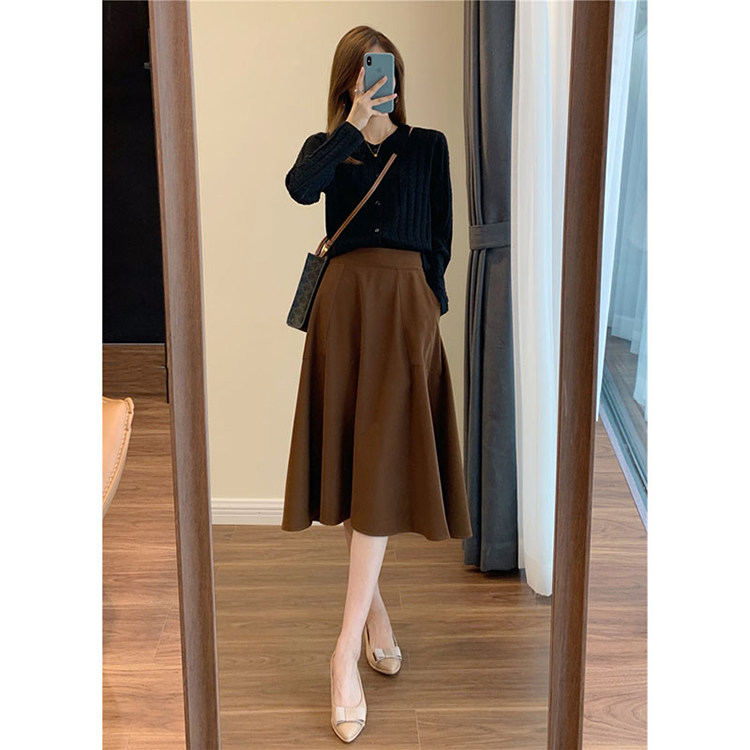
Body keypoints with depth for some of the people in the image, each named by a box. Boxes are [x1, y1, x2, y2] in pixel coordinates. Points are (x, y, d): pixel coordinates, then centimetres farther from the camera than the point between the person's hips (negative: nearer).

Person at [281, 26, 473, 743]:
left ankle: (346, 651, -15)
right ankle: (375, 611, 21)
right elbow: (299, 187, -12)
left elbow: (441, 238, 9)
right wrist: (353, 125, -12)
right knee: (350, 462, 4)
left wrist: (425, 302, -2)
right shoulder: (327, 146, 13)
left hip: (406, 307, -2)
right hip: (343, 304, 2)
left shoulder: (428, 146, 13)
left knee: (383, 468, -11)